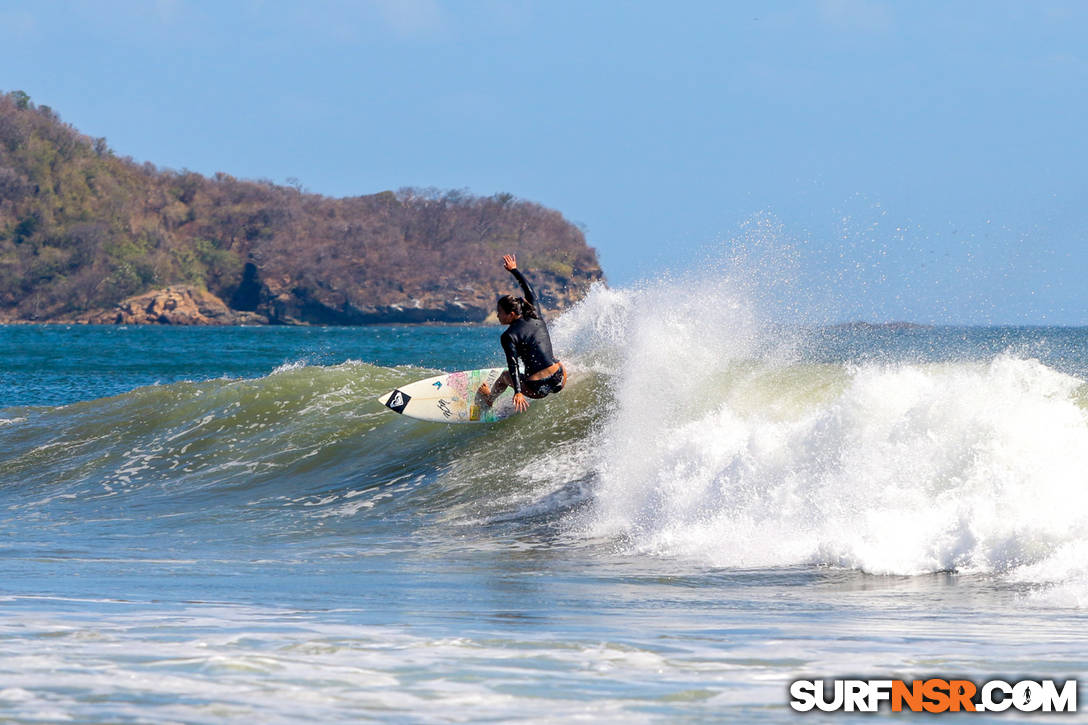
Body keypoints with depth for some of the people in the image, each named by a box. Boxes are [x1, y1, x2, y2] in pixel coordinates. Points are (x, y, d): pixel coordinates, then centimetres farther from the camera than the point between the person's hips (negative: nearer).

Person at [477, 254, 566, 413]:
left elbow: (513, 365, -22)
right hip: (559, 382, 4)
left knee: (505, 375, 30)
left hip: (538, 389, -4)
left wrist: (518, 392, -31)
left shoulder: (509, 337, -11)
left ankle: (489, 399, 54)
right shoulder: (536, 318, 6)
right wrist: (514, 270, 33)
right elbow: (530, 292, 22)